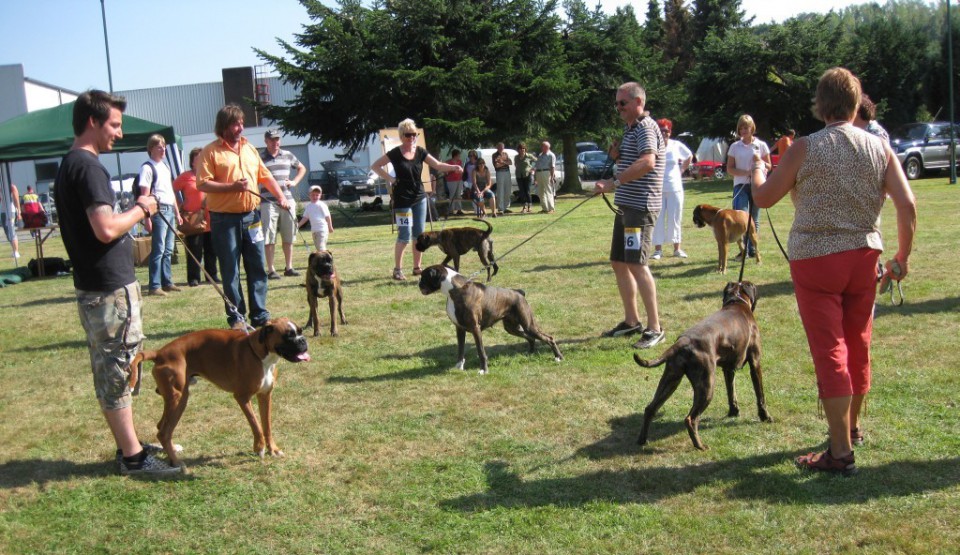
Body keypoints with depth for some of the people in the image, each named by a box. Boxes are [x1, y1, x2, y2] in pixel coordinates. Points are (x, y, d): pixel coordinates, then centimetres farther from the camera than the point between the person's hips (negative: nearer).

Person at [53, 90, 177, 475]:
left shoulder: (69, 165, 14)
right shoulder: (88, 166, -17)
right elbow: (106, 229, -25)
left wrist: (136, 213, 11)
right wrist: (141, 210, -10)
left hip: (93, 287, 10)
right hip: (110, 288, -10)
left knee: (110, 371, 16)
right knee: (118, 371, -2)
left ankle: (128, 445, 27)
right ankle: (133, 456, 7)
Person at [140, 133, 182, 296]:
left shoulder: (165, 166, 18)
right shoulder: (147, 167, -8)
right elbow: (145, 194, -13)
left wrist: (177, 213, 21)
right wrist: (148, 217, -19)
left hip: (170, 210, 8)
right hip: (158, 210, -8)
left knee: (168, 250, 12)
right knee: (158, 249, -7)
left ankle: (167, 282, 19)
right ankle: (154, 286, -3)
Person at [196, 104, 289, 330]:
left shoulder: (250, 149, 14)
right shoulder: (210, 152, -4)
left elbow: (266, 176, 18)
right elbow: (202, 184, -12)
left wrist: (281, 196, 5)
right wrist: (233, 187, -19)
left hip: (251, 216, 5)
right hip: (224, 219, -5)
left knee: (257, 267, 6)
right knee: (230, 271, 2)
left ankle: (260, 316, 14)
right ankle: (236, 318, 11)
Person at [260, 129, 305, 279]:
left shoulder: (288, 155, 12)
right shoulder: (259, 158, -1)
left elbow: (302, 168, 26)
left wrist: (295, 182, 10)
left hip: (287, 200, 4)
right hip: (268, 202, -4)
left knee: (288, 236, 8)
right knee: (269, 237, -4)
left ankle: (289, 267, 16)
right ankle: (271, 270, 1)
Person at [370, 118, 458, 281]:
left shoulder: (420, 152, 3)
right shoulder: (395, 153, -7)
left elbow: (438, 165, -2)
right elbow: (375, 166, -1)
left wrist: (454, 167, -18)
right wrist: (390, 179, -10)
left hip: (420, 198, 5)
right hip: (402, 200, -5)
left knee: (419, 234, 7)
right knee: (404, 235, -8)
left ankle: (417, 267, 18)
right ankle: (397, 269, 3)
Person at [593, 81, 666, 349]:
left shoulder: (646, 127, -12)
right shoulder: (630, 129, 19)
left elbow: (647, 162, -30)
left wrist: (614, 182, -34)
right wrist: (618, 156, 8)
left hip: (641, 206, -10)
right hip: (626, 206, 11)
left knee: (636, 264, -15)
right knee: (618, 263, 12)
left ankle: (654, 328, -10)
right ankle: (631, 321, 22)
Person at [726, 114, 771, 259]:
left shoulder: (761, 145, 6)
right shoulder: (735, 147, 6)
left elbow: (769, 166, 10)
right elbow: (729, 169, 3)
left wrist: (762, 164, -14)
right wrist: (746, 172, -13)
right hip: (740, 185, -1)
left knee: (754, 218, 6)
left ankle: (752, 249, 13)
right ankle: (743, 249, -15)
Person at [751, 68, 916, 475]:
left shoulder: (805, 149, -9)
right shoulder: (880, 149, 1)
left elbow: (763, 198, -3)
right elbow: (908, 205, -4)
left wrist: (757, 172, 19)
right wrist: (903, 257, 9)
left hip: (816, 259, -4)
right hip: (864, 257, 5)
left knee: (830, 353, -3)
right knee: (858, 347, 19)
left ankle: (841, 452, -2)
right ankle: (852, 428, 37)